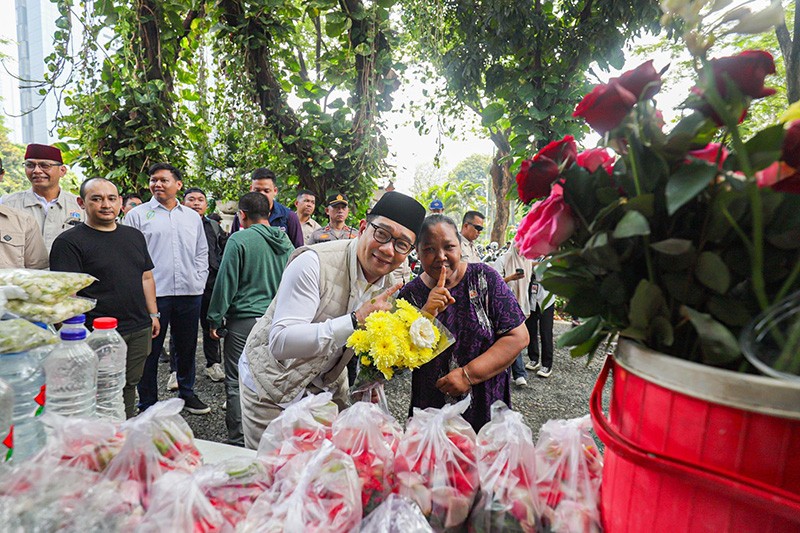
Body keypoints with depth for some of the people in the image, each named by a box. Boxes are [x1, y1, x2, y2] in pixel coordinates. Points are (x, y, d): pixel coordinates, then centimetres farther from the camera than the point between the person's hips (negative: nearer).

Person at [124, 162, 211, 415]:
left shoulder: (192, 217, 13)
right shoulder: (137, 215, 2)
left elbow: (202, 252, 18)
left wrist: (199, 280, 7)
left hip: (189, 293, 4)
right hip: (152, 293, -3)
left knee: (187, 347, 14)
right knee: (150, 351, 5)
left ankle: (187, 393, 30)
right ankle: (148, 404, 18)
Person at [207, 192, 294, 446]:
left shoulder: (239, 240, -10)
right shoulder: (285, 242, 8)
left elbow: (226, 282, -9)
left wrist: (215, 319, -1)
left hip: (244, 319, -6)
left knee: (237, 383, 5)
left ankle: (238, 441, 11)